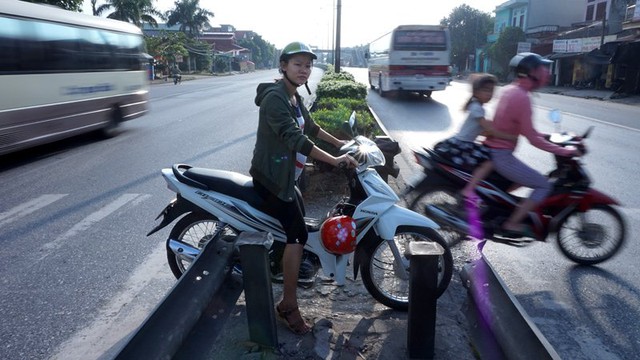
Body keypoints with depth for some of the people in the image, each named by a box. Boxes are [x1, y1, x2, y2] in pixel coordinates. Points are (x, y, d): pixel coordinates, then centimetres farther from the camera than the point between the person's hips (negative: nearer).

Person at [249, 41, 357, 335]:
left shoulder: (294, 97, 11)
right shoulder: (274, 97, -21)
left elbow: (308, 126, 26)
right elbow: (294, 138, -32)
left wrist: (339, 142, 29)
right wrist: (334, 160, -35)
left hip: (285, 176, 10)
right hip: (271, 177, -10)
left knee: (299, 216, 26)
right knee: (298, 234, -13)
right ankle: (288, 305, -3)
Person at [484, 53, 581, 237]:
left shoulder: (509, 90, 9)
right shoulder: (521, 97, -20)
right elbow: (532, 139, -20)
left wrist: (545, 136, 17)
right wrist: (566, 151, -15)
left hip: (491, 150, 10)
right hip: (501, 156, -10)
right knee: (543, 185, -2)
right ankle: (512, 225, -1)